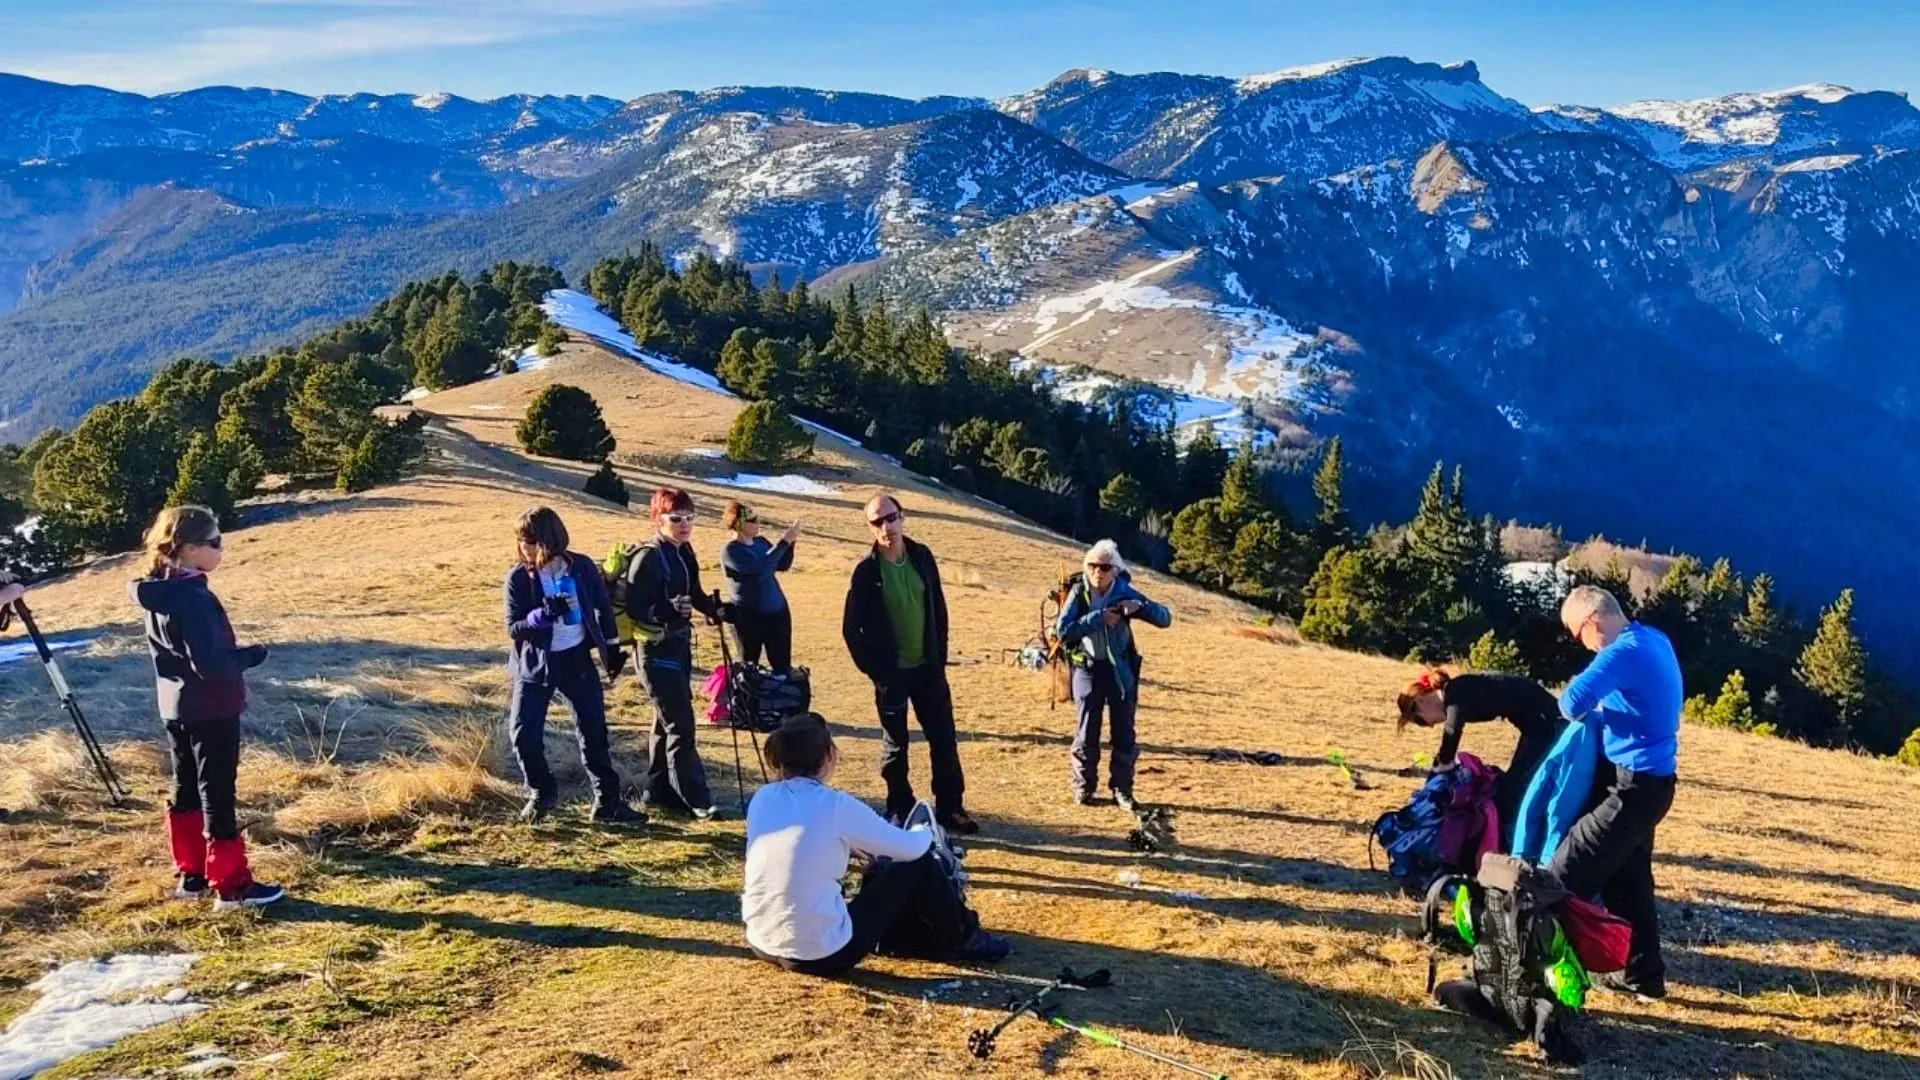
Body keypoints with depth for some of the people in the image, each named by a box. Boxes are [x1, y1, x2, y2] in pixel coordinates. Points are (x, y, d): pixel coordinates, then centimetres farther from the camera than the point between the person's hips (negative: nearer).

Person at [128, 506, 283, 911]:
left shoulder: (157, 592, 6)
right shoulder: (192, 597, -24)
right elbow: (209, 664, -27)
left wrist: (237, 656, 13)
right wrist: (252, 655, -12)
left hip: (176, 708, 9)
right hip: (210, 710, -9)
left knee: (186, 791, 16)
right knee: (217, 796, -2)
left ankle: (191, 874, 25)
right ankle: (231, 886, 5)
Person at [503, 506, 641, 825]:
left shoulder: (583, 568, -8)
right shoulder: (517, 578, -11)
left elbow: (603, 607, 6)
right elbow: (512, 628, -12)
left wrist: (612, 647, 11)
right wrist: (538, 617, -31)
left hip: (577, 660, 1)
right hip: (535, 664, 0)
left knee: (594, 731, 3)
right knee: (524, 733, -6)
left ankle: (607, 801, 15)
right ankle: (541, 792, 19)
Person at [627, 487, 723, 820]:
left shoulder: (685, 552, 6)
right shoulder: (649, 557, -19)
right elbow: (633, 607, -22)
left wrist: (715, 609, 0)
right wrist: (669, 609, -34)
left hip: (679, 645, 9)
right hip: (658, 650, -9)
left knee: (667, 721, 17)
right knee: (680, 726, -6)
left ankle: (659, 790, 28)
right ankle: (697, 801, 0)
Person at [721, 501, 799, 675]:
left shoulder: (761, 542, 6)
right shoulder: (730, 551, -15)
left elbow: (783, 566, 10)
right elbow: (760, 567, -27)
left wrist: (790, 542, -6)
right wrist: (784, 541, -26)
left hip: (777, 612, 6)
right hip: (748, 616, -6)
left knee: (783, 666, 9)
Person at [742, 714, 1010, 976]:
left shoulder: (761, 799, 2)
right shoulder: (836, 806, -16)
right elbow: (910, 848, -3)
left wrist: (861, 845, 25)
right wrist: (926, 833, 18)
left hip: (763, 944, 7)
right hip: (823, 955, -6)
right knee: (919, 864, 7)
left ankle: (933, 938, 41)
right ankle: (961, 941, 29)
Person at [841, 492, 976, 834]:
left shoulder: (921, 556, -1)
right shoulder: (866, 570, -12)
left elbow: (938, 608, 8)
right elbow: (852, 628, -7)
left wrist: (940, 655, 4)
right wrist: (872, 670, -8)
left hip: (928, 668, 3)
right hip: (891, 672, -3)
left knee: (944, 740, 6)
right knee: (895, 745, 8)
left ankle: (950, 808, 18)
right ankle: (899, 813, 21)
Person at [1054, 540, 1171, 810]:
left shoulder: (1124, 593, -7)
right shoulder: (1079, 593, -9)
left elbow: (1165, 618, -7)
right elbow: (1062, 630, -21)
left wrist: (1140, 606, -25)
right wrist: (1098, 618, -28)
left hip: (1121, 669, 1)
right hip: (1088, 668, -1)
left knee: (1124, 732, 6)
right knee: (1087, 732, 4)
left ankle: (1122, 788, 18)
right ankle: (1083, 788, 18)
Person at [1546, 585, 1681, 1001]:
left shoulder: (1625, 652, -20)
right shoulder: (1654, 639, 10)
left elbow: (1573, 702, -31)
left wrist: (1582, 710, -8)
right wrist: (1597, 709, 10)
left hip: (1634, 785, -10)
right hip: (1650, 780, 10)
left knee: (1567, 872, -7)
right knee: (1629, 880, 17)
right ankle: (1643, 974, 24)